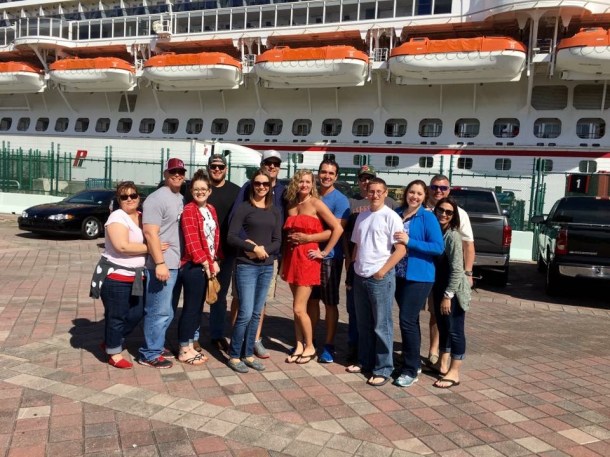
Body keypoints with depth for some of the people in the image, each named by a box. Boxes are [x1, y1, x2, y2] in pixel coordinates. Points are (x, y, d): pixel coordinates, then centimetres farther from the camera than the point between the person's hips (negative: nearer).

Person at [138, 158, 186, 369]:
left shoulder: (181, 198, 14)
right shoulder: (157, 198, -13)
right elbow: (150, 233, -20)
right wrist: (160, 263, -24)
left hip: (175, 263, 9)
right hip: (162, 264, -9)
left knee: (165, 311, 18)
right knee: (159, 311, -2)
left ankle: (156, 346, 31)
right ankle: (149, 354, 10)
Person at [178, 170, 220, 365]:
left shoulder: (211, 209, 14)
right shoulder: (189, 210, -11)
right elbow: (191, 240, -18)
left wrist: (214, 261, 4)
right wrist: (205, 262, -16)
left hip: (208, 265, 8)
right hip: (193, 266, -8)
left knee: (198, 307, 14)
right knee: (191, 307, -2)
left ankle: (190, 346, 25)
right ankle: (184, 351, 10)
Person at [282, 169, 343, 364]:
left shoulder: (316, 203, -8)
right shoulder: (290, 204, 10)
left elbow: (338, 228, -13)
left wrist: (325, 252, -10)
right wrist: (283, 260, 15)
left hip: (307, 258, -6)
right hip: (291, 257, 6)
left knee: (299, 308, -4)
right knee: (298, 307, 11)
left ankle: (310, 347, 14)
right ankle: (299, 346, 22)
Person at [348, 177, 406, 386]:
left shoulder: (391, 217, -8)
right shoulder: (362, 216, 12)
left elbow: (401, 250, -13)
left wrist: (382, 271, -15)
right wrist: (353, 268, 12)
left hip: (380, 278, -6)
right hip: (360, 277, 7)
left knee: (381, 325, 1)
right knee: (363, 324, 15)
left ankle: (383, 369, 10)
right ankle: (365, 361, 28)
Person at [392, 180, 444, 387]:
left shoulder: (427, 217, -8)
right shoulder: (396, 214, 7)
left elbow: (438, 247, -14)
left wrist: (410, 242, -21)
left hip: (418, 276, -5)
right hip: (399, 275, 6)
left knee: (407, 320, -8)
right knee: (410, 320, 14)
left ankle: (410, 370, 4)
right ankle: (413, 362, 27)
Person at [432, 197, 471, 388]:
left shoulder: (453, 236, -17)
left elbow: (456, 269, -19)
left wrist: (448, 295, -19)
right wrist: (441, 293, 8)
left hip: (454, 290, -8)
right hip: (439, 287, 8)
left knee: (455, 330, 0)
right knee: (442, 327, 16)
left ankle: (454, 373, 8)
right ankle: (443, 364, 29)